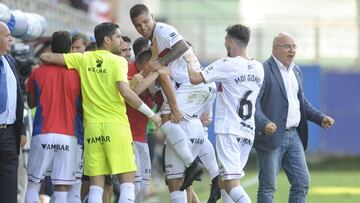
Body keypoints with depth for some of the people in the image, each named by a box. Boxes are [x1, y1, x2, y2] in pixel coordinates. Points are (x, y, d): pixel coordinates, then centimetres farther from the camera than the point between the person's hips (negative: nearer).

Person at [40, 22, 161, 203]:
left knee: (96, 185, 4)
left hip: (91, 127, 4)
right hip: (116, 126, -4)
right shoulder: (118, 61, -4)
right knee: (127, 182, 0)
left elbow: (45, 57, 5)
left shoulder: (83, 59, 7)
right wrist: (151, 114, -10)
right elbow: (125, 92, -17)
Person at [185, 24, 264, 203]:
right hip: (248, 131, 7)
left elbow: (194, 78, -16)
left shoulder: (227, 65, -11)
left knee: (231, 183, -14)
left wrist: (189, 61, 5)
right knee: (224, 181, 18)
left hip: (229, 131, -7)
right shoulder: (258, 69, 11)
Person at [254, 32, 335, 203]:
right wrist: (264, 124, -35)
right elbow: (253, 102, -19)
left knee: (302, 182, 6)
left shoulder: (296, 71, 15)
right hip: (271, 136, -8)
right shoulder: (263, 70, -11)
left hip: (293, 136, 8)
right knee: (267, 187, -2)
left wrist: (320, 118, 11)